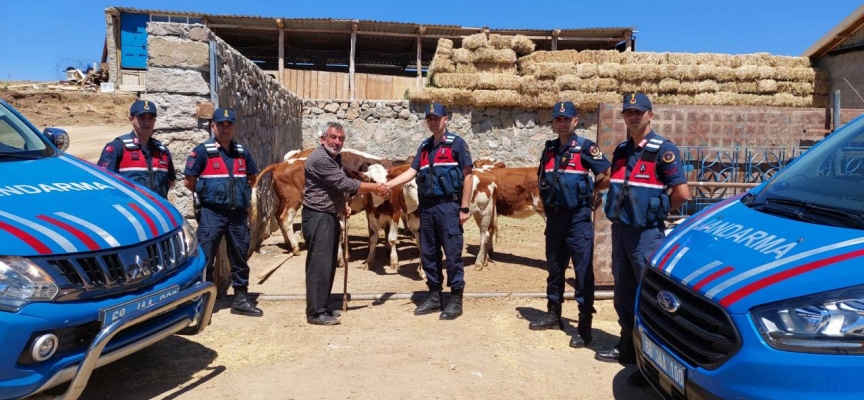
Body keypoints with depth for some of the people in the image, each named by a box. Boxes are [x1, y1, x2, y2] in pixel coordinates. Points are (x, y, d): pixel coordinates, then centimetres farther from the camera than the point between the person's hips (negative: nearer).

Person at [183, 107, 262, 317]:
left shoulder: (242, 152, 9)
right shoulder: (202, 151, -5)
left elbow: (252, 178, 22)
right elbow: (189, 181, -5)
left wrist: (242, 193, 11)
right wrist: (206, 194, 3)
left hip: (238, 213, 5)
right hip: (212, 214, -4)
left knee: (240, 257, 11)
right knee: (204, 259, 0)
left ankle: (241, 299, 23)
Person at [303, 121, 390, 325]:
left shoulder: (335, 158, 15)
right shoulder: (320, 158, -17)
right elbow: (345, 183, -20)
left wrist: (343, 205, 6)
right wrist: (375, 187, -12)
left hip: (331, 216, 10)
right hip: (318, 217, -10)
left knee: (329, 264, 13)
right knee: (319, 265, -8)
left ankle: (322, 307, 23)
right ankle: (316, 313, -3)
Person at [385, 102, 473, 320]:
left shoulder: (457, 143, -1)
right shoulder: (425, 146, 16)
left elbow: (467, 175, -5)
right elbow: (412, 171, 11)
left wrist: (464, 208, -10)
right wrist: (387, 184, -3)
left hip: (448, 206, -6)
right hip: (427, 206, 6)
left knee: (452, 254, -2)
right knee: (428, 253, 11)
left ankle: (456, 300, 8)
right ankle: (434, 297, 23)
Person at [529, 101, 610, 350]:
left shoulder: (585, 147, -7)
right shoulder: (549, 149, 11)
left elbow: (606, 176, -10)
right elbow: (541, 179, 22)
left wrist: (588, 193, 0)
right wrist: (547, 198, 10)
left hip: (578, 218, -6)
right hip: (553, 217, 6)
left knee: (583, 272, -2)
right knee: (554, 268, 15)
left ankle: (584, 326, 4)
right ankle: (553, 314, 29)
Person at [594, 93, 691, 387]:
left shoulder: (662, 149, -9)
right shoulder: (621, 150, 11)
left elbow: (681, 193, -14)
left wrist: (657, 211, 0)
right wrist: (618, 213, 8)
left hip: (646, 233, -7)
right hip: (620, 229, 7)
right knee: (623, 292, 14)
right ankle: (628, 344, 28)